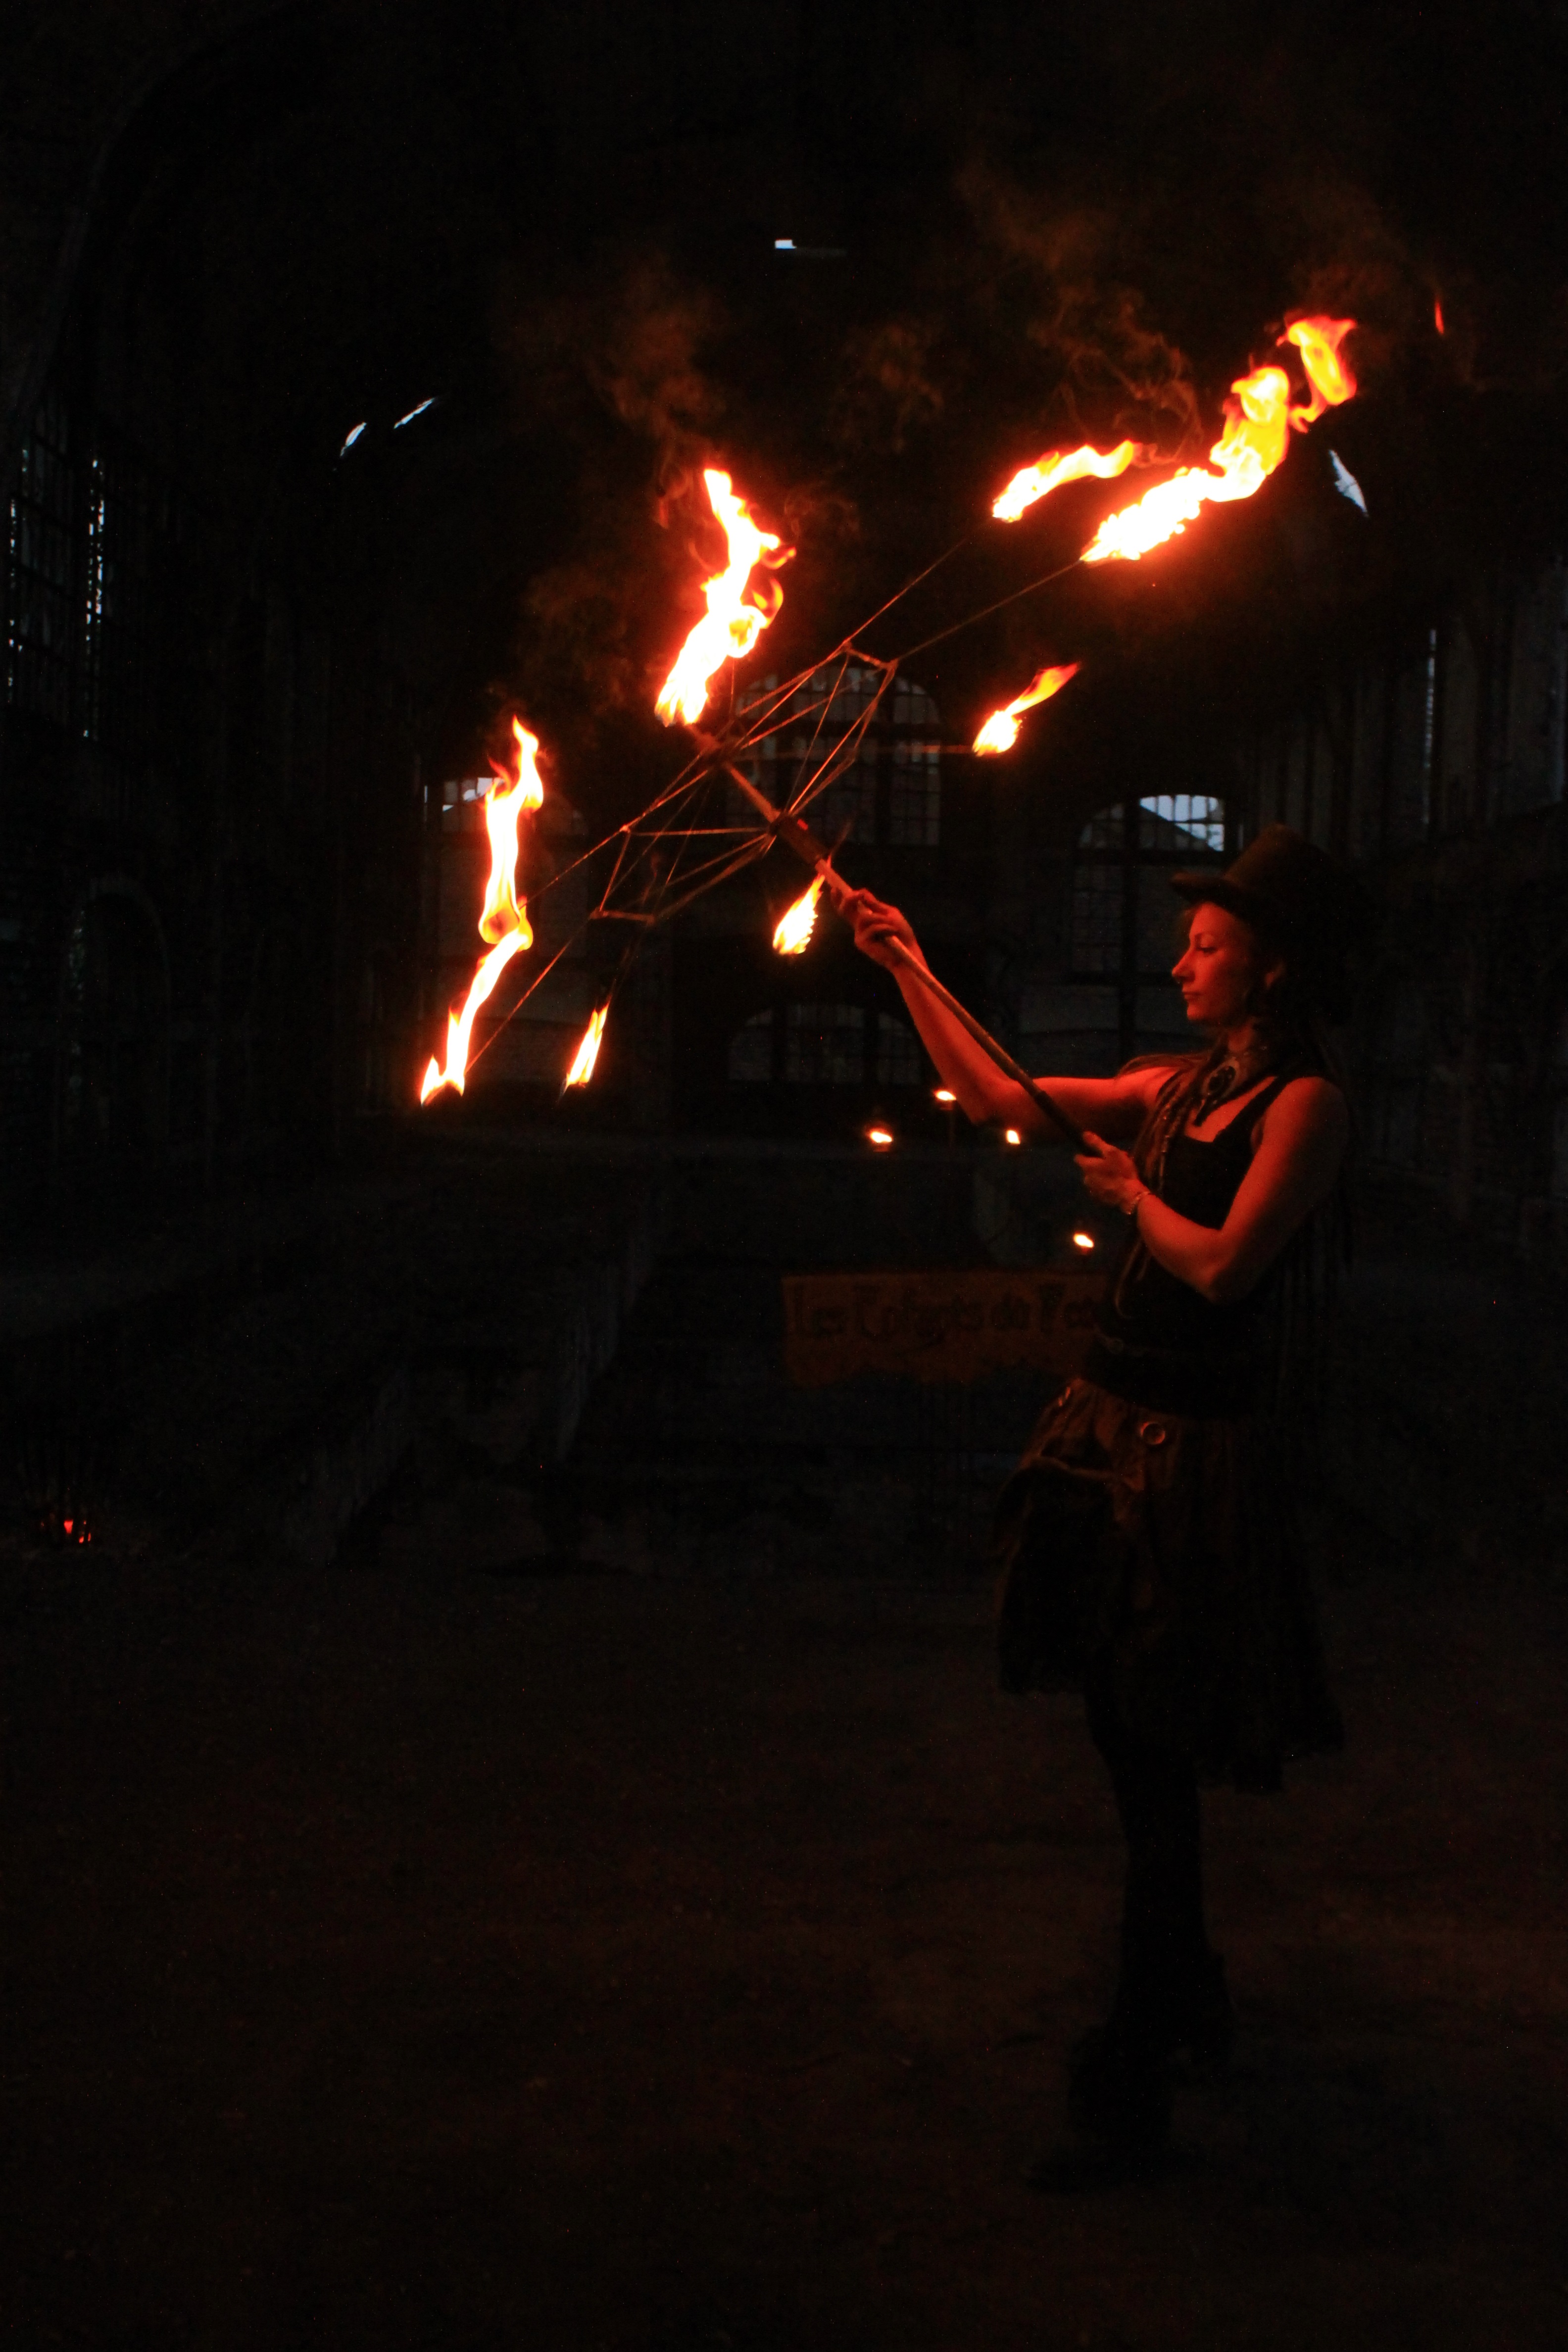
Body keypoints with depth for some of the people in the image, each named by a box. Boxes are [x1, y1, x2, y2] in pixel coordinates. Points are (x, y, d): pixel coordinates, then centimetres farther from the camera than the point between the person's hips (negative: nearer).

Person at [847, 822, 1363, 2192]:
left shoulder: (1308, 1102, -10)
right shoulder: (1177, 1088, 12)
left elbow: (1224, 1263, -19)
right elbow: (998, 1100, 17)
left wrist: (1133, 1192, -2)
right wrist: (907, 969, 16)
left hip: (1202, 1444, -8)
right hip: (1115, 1422, 8)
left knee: (1158, 1759, -4)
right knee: (1126, 1733, 17)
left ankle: (1135, 2091, 5)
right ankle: (1188, 1996, 38)